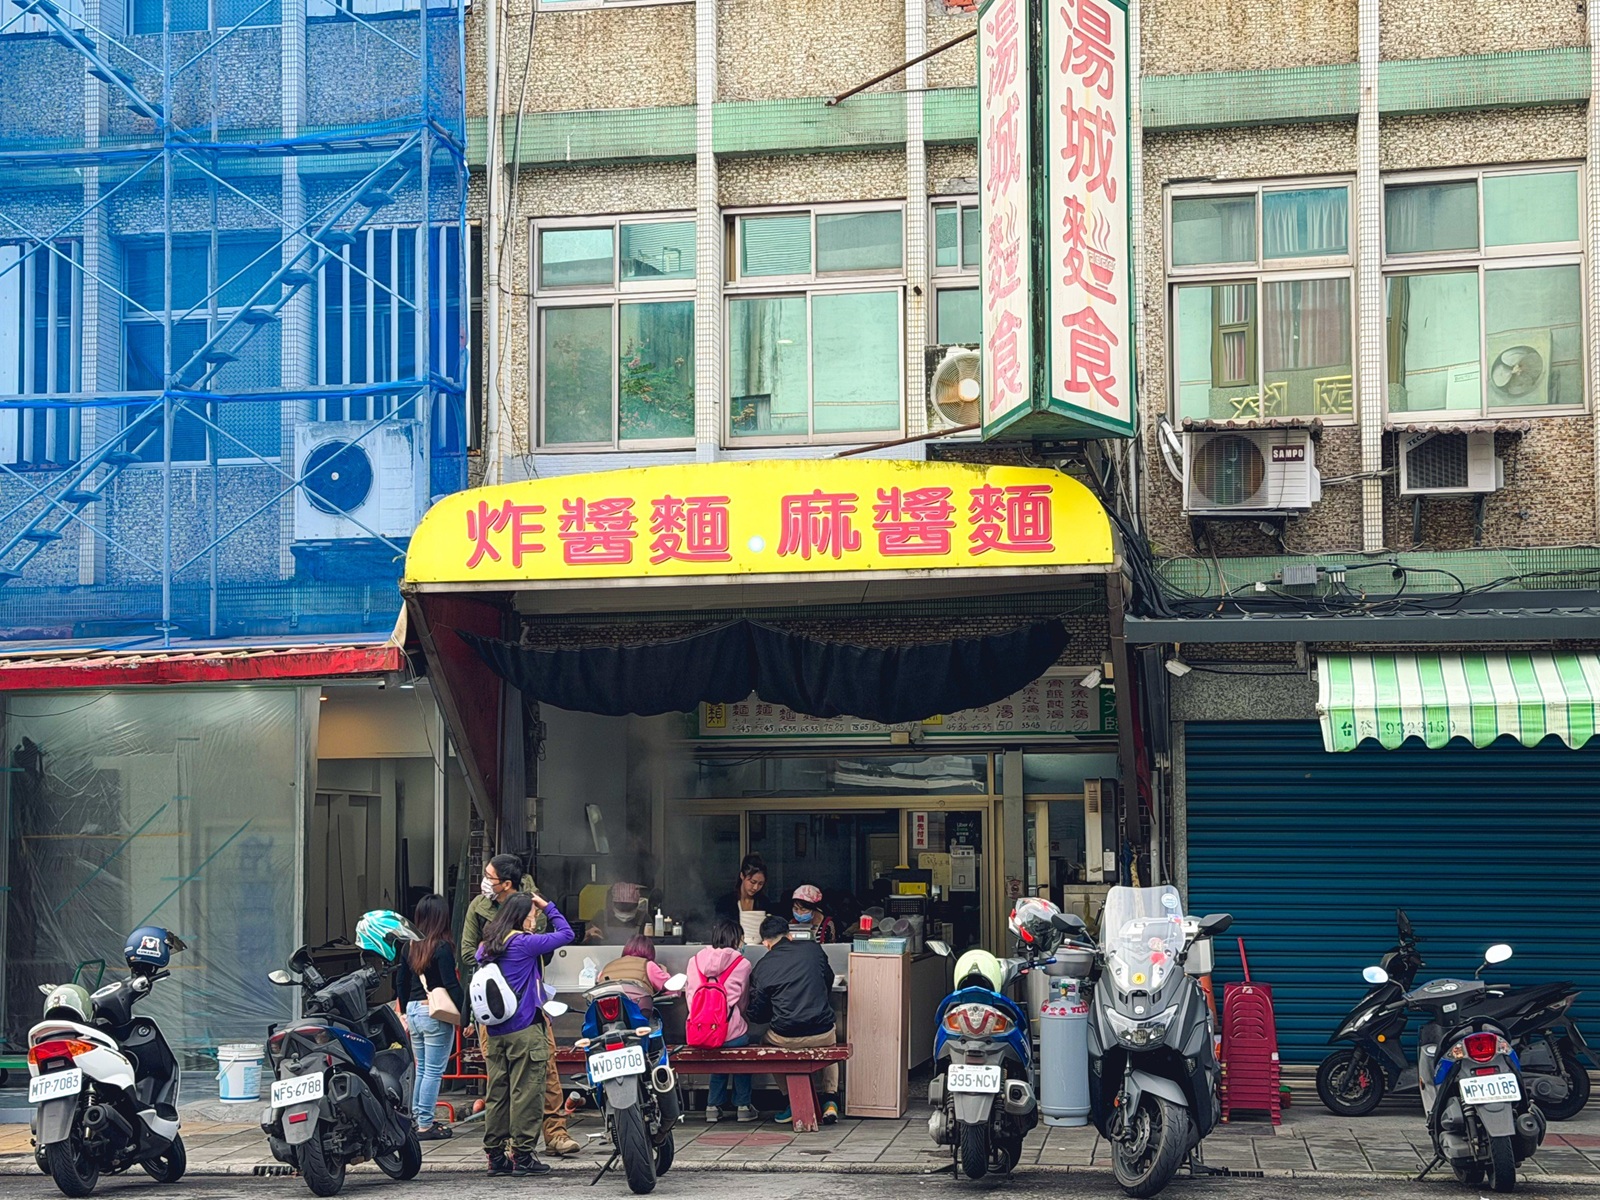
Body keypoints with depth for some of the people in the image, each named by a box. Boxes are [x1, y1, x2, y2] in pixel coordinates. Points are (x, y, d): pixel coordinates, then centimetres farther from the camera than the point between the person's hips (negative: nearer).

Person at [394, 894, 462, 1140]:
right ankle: (425, 1125, 1)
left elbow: (400, 982, 15)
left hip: (413, 1010, 7)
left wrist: (405, 1012, 26)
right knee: (434, 1071, -1)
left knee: (421, 1069, 17)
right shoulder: (442, 947, -13)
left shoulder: (410, 946, 7)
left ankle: (416, 1118, 22)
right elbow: (452, 985, -16)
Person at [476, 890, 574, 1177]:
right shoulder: (522, 943, -12)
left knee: (497, 1094, 9)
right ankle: (522, 1156, -2)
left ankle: (495, 1156, 11)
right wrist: (548, 907, 4)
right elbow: (565, 934, -7)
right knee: (526, 1094, -2)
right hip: (525, 1031, -7)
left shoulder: (487, 947, 8)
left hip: (495, 1033, 7)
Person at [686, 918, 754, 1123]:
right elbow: (741, 1002, 7)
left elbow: (689, 995, 10)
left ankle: (714, 1106, 26)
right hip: (730, 1033, -3)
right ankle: (743, 1104, 27)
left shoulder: (695, 960, 7)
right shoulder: (742, 964, -1)